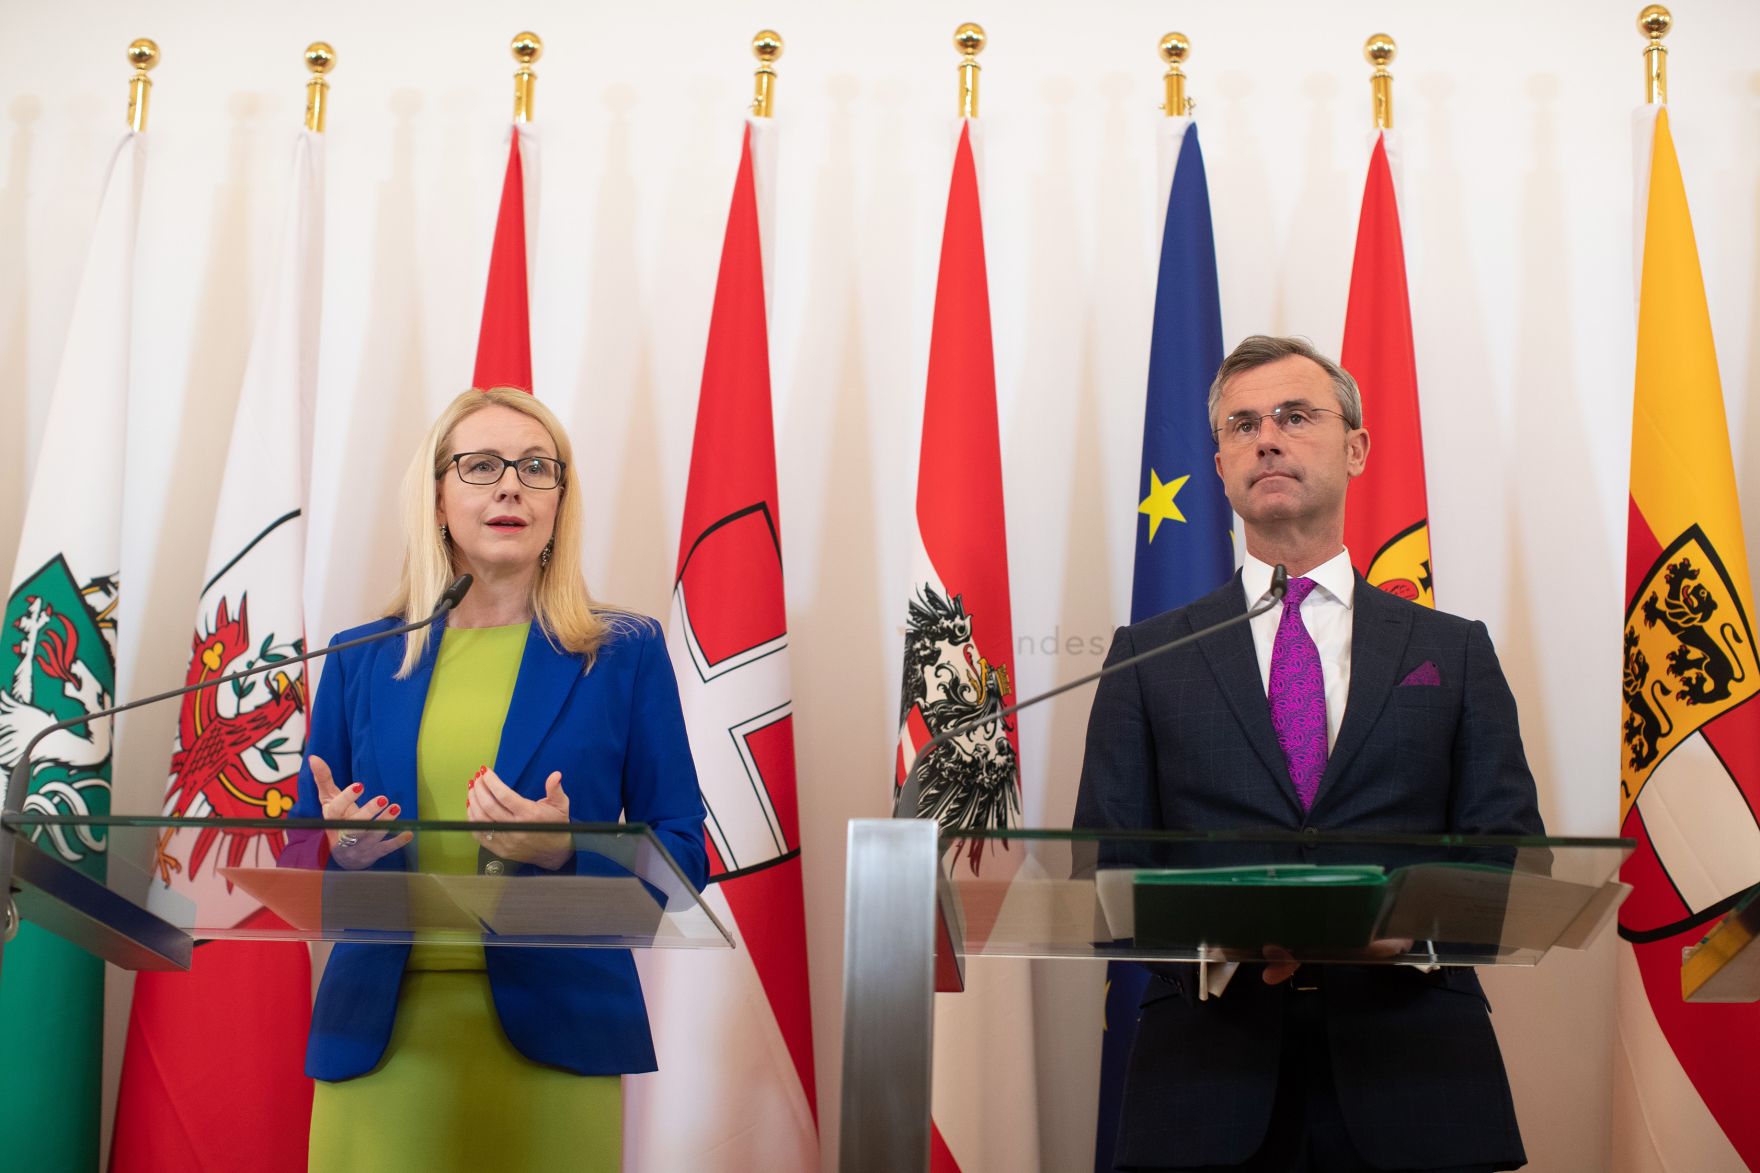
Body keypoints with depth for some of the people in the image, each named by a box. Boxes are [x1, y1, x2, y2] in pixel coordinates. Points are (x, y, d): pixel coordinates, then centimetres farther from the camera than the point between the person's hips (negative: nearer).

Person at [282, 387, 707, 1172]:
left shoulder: (626, 654, 2)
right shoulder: (360, 660, 8)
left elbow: (682, 857, 1)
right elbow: (300, 859, 13)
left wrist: (564, 854, -17)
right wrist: (339, 854, -10)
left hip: (553, 1037, -1)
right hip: (378, 1034, 2)